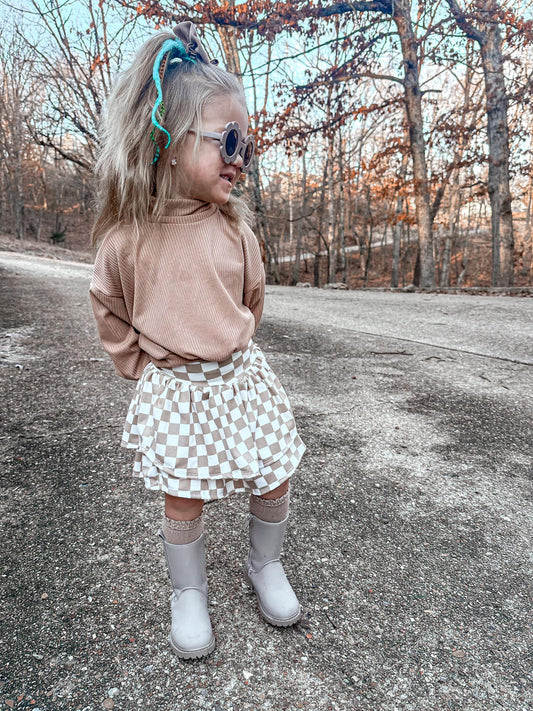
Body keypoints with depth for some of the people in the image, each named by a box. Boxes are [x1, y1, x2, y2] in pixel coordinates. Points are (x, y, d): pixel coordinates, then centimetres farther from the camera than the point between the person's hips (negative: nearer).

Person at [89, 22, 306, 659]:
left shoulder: (233, 226, -5)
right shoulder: (126, 236, -10)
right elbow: (110, 310, 5)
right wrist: (145, 366, 6)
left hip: (241, 378, 3)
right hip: (173, 390, -2)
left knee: (274, 481, 10)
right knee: (183, 500, 9)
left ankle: (265, 566, 41)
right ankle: (188, 594, 38)